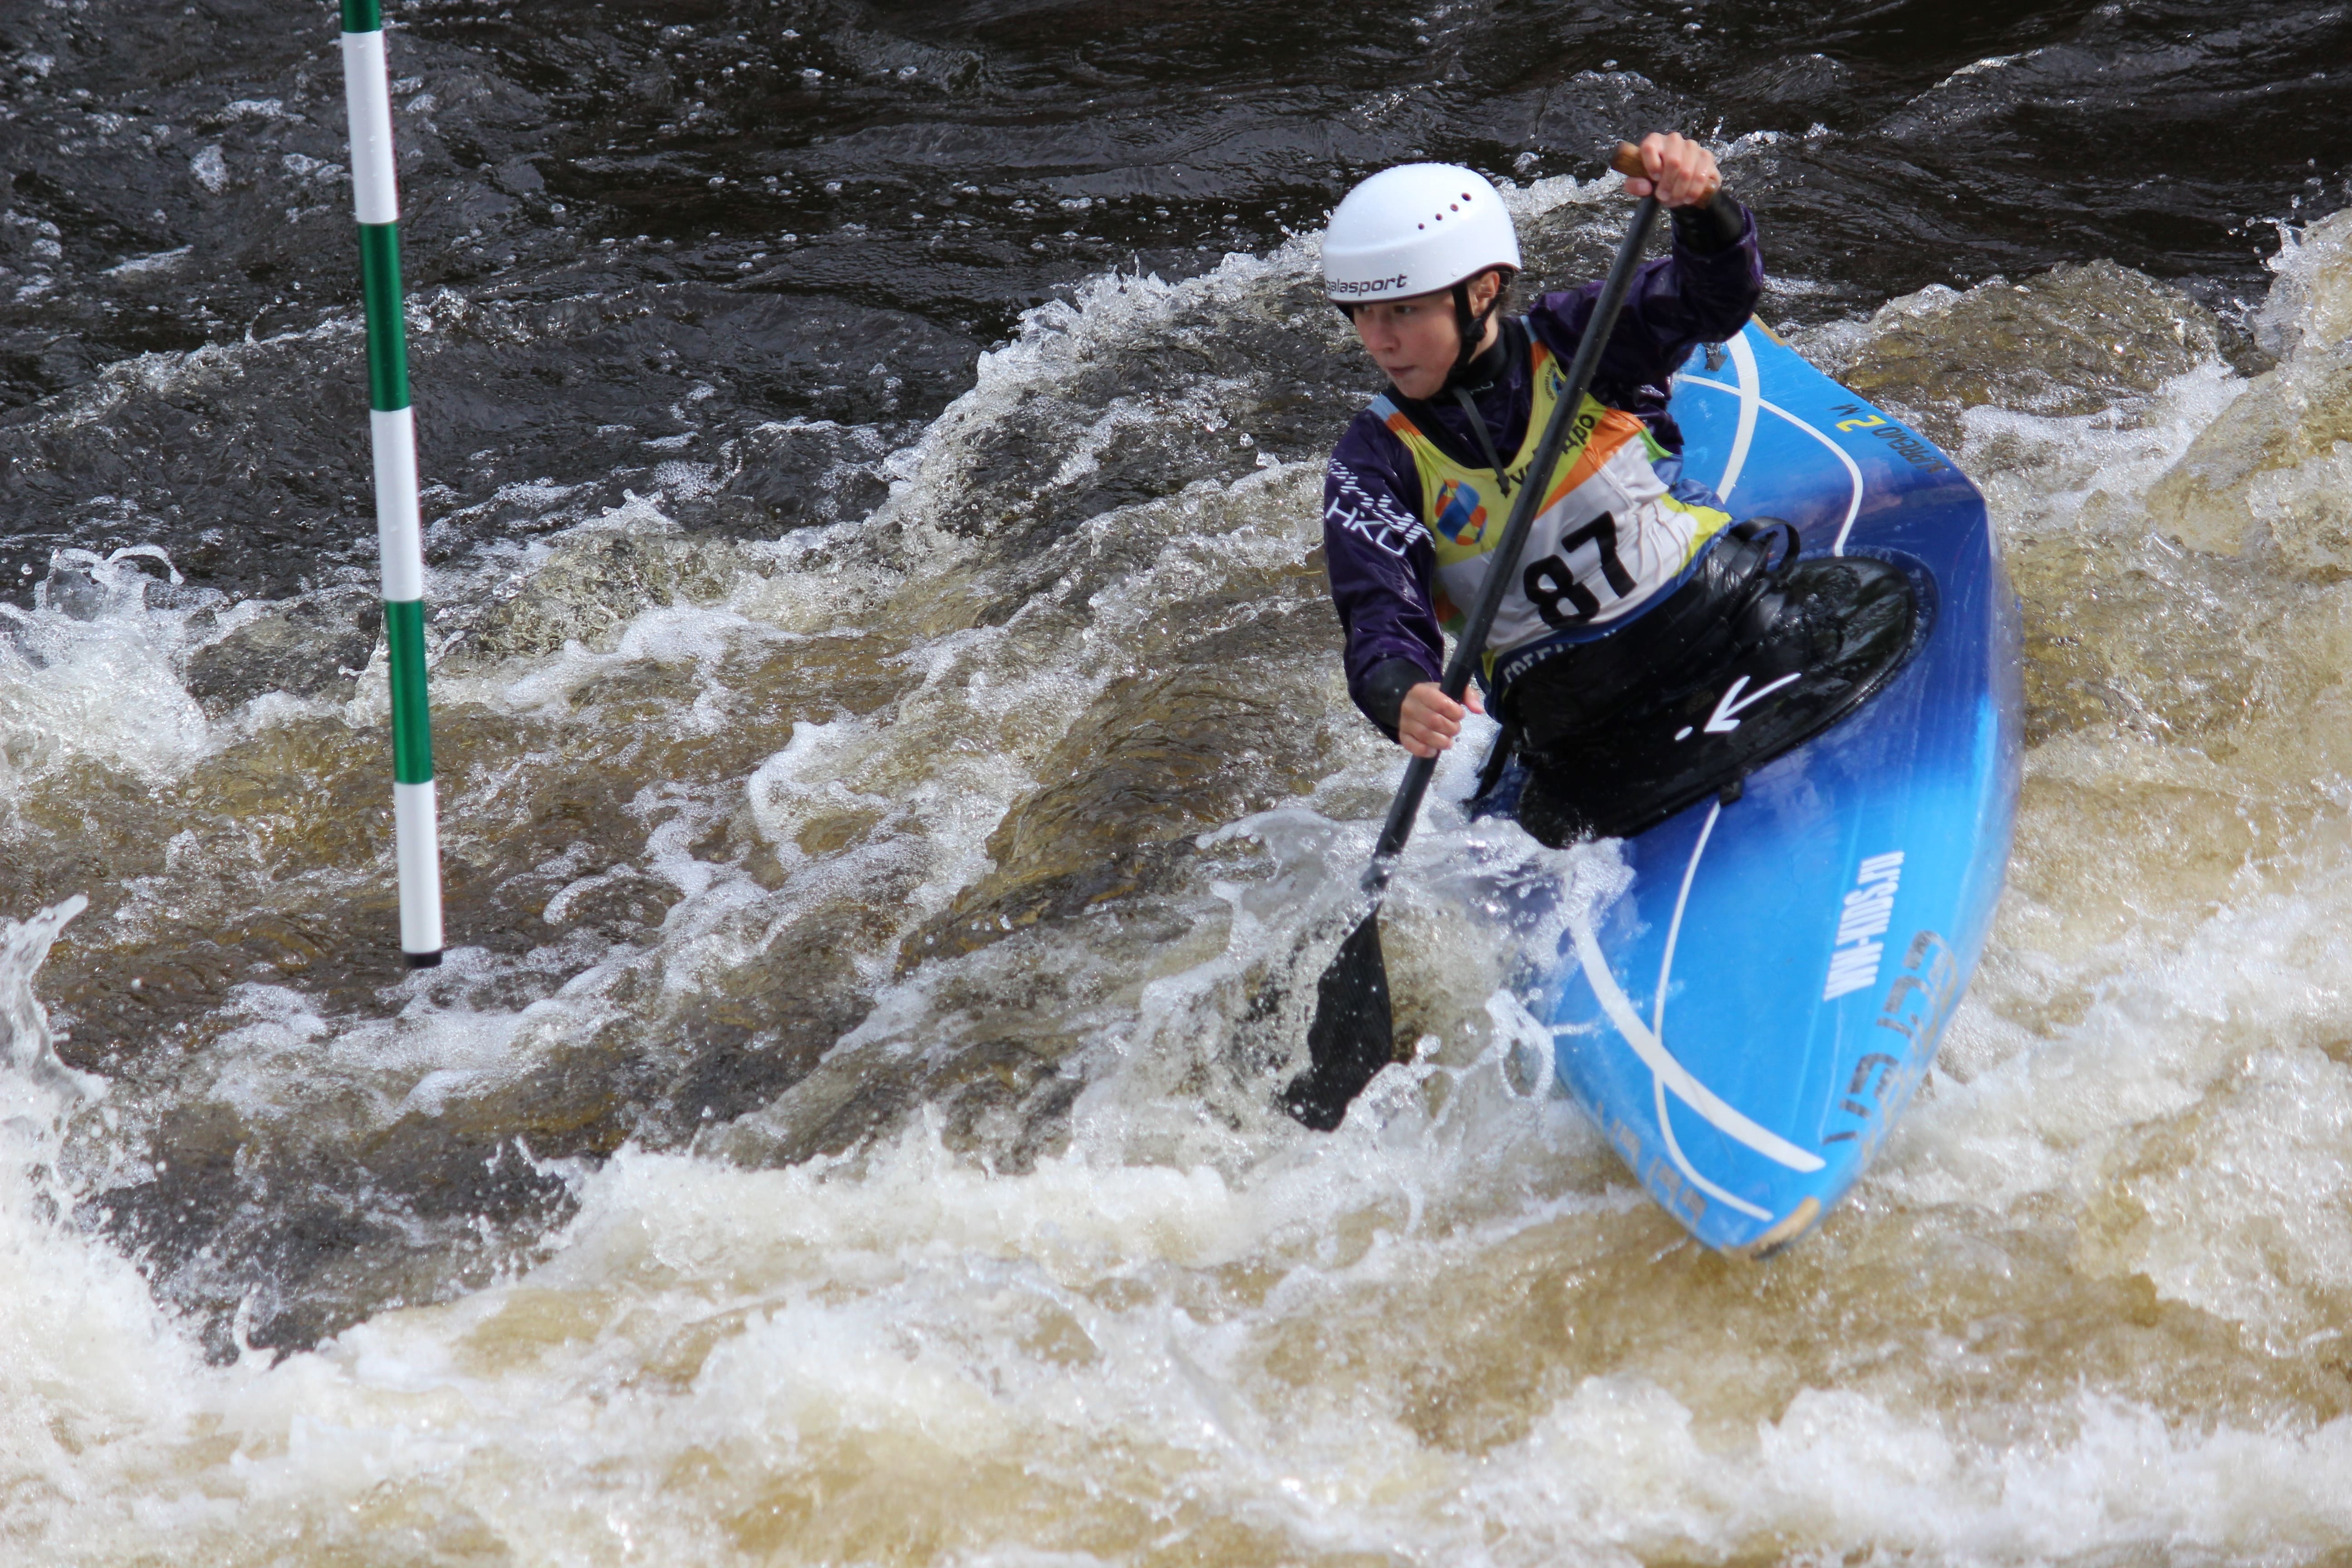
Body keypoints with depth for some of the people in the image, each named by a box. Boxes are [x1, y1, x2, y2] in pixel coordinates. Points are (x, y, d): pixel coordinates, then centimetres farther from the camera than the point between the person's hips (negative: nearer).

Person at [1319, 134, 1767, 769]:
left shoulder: (1571, 341, 3)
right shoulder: (1373, 467, 3)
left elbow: (1715, 299, -9)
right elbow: (1383, 624, -8)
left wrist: (1700, 205, -32)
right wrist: (1404, 698, -33)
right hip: (1575, 708, 0)